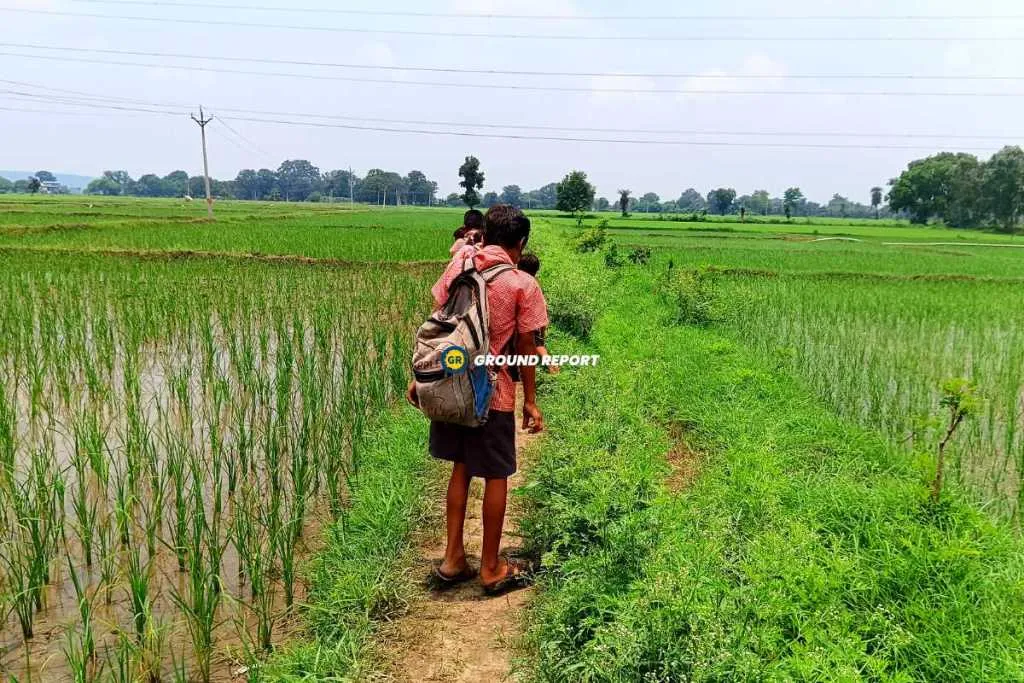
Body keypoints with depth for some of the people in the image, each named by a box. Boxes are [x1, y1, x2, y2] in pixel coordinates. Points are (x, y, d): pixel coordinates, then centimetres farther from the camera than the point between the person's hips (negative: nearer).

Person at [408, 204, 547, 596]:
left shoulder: (459, 264, 2)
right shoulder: (523, 285, -9)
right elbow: (525, 348, -6)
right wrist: (530, 401, 4)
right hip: (492, 393, -4)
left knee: (461, 468, 19)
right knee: (496, 476, 10)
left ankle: (453, 560, 25)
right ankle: (491, 569, 21)